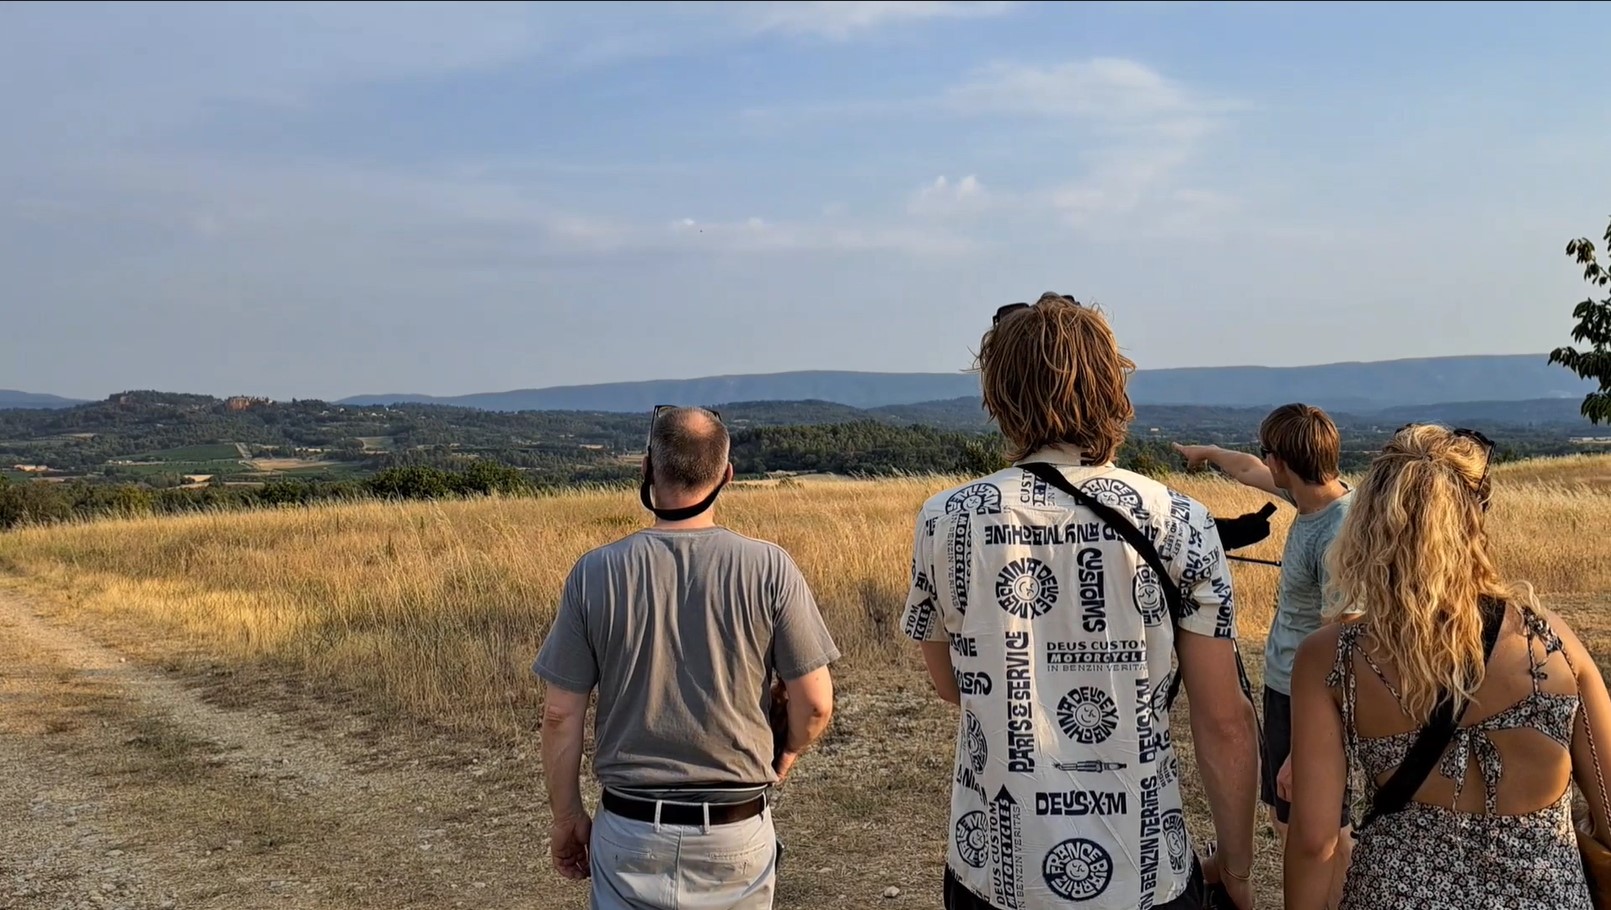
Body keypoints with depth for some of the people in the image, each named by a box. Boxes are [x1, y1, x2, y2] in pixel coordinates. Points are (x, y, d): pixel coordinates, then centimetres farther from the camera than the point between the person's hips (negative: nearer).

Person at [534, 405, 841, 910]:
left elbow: (561, 714, -5)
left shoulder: (594, 572, -9)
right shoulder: (770, 568, -11)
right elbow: (815, 703, -8)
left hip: (629, 830, 0)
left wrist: (566, 817, 9)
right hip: (737, 832, 0)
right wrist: (784, 758, 13)